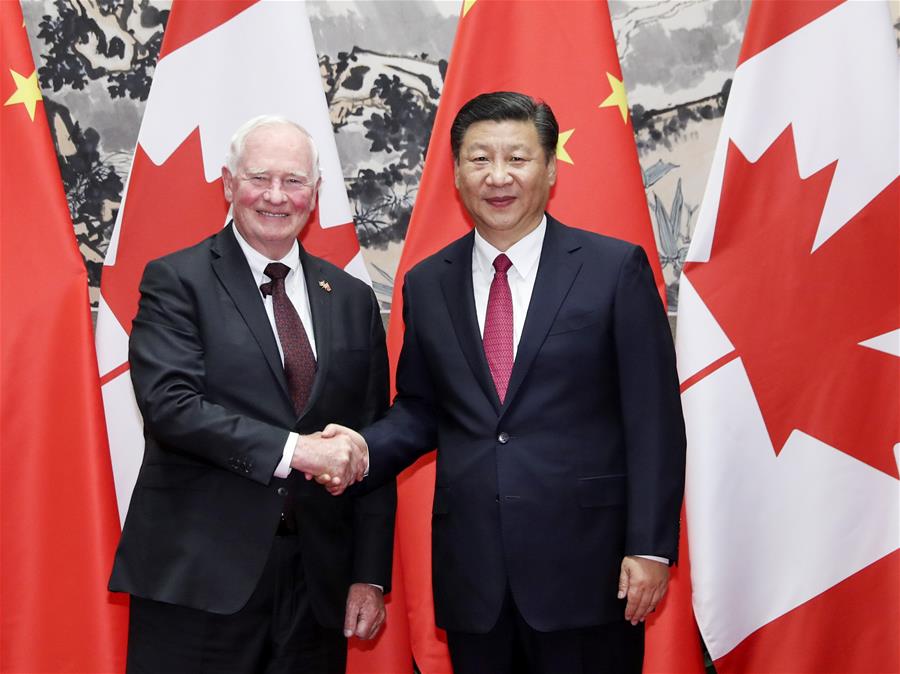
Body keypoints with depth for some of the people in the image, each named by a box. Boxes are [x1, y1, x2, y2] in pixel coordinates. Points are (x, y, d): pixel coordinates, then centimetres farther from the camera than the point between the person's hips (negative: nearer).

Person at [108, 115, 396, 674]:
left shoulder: (353, 299, 9)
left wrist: (370, 576, 4)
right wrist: (291, 449, -20)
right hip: (199, 576, -3)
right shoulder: (177, 282, -1)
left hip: (318, 583, 4)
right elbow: (168, 404, -15)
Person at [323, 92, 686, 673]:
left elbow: (653, 419, -5)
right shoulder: (427, 284, 7)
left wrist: (651, 547, -9)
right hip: (471, 572, 3)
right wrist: (366, 447, -7)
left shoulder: (616, 269, -3)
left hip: (585, 563, -3)